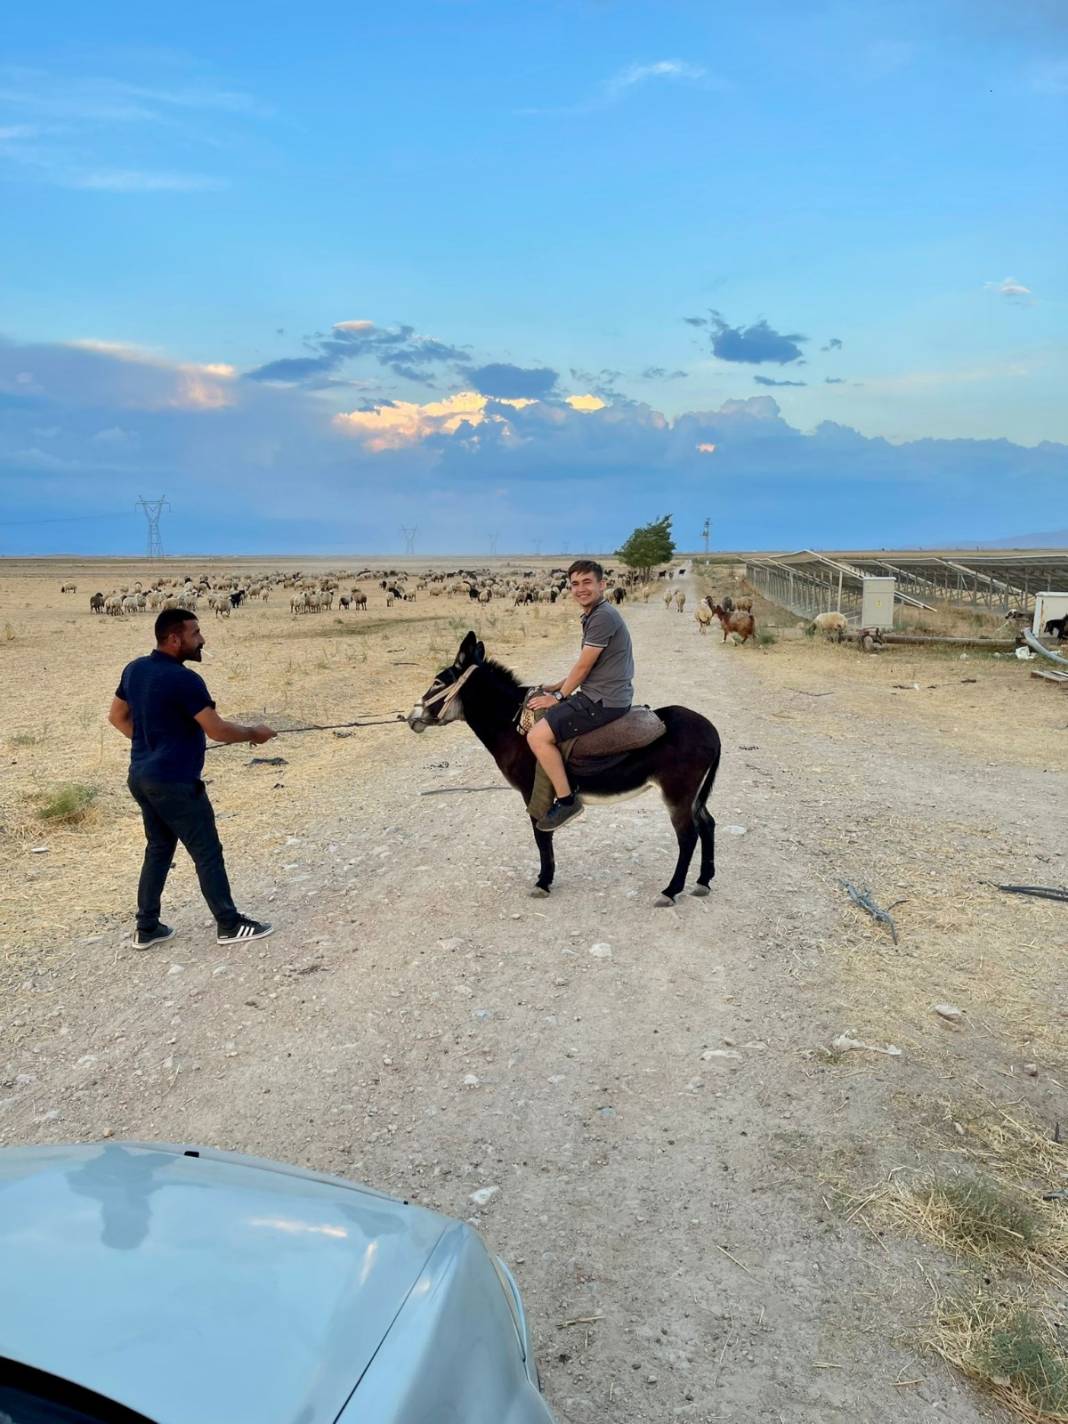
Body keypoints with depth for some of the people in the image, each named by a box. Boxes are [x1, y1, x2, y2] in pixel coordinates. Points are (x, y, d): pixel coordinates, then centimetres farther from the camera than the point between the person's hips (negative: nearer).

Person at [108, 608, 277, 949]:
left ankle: (146, 928, 23)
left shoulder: (134, 669, 4)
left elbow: (117, 716, 15)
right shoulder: (184, 679, -22)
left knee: (158, 849, 19)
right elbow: (217, 730, -20)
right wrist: (253, 734, -4)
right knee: (207, 852, 3)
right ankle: (230, 925, 13)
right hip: (174, 782, -9)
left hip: (142, 777, 9)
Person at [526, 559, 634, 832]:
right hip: (598, 695, 11)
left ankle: (567, 800, -7)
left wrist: (559, 697, -4)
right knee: (547, 718, 26)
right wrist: (558, 687, 17)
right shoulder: (593, 615, 15)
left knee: (537, 736, -18)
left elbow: (583, 666, -16)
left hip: (603, 702, -11)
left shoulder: (603, 616, -18)